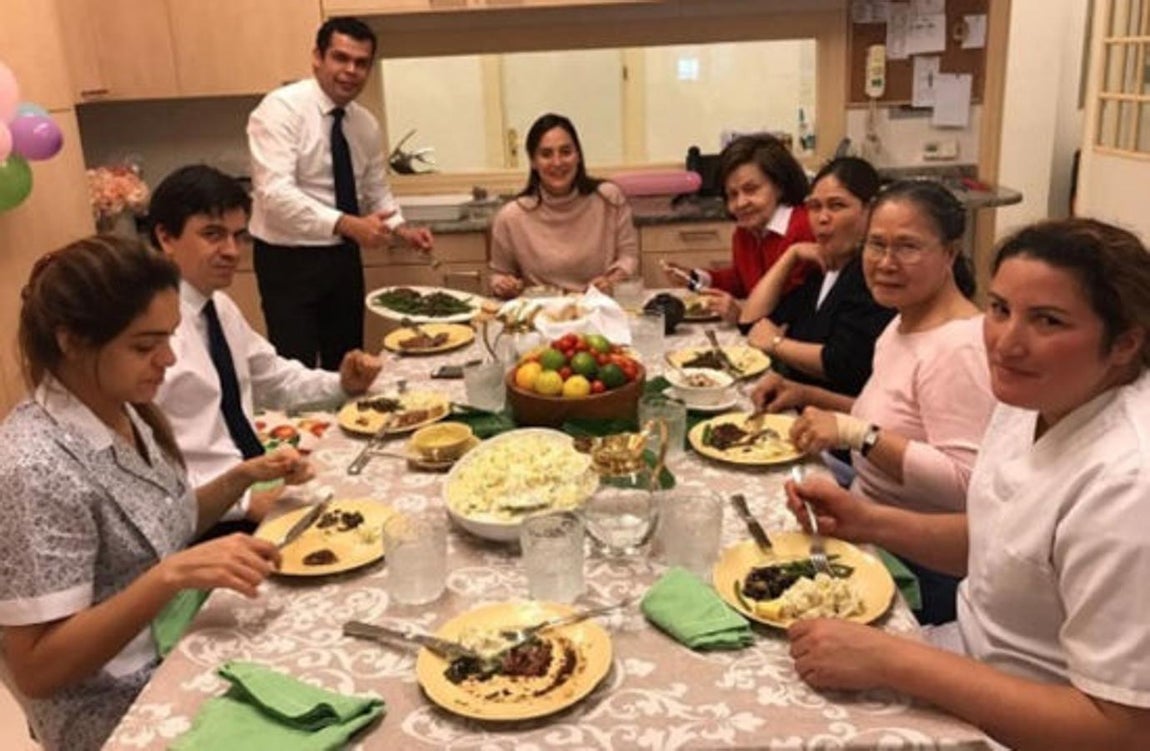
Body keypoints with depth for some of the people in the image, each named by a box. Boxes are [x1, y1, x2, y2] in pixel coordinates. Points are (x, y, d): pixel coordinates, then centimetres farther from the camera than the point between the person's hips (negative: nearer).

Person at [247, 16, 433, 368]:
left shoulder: (366, 123, 5)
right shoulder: (281, 108, -16)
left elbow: (377, 191, 15)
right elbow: (276, 194, -26)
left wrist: (401, 229, -5)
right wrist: (347, 224, -36)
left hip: (344, 257, 6)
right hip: (288, 261, -6)